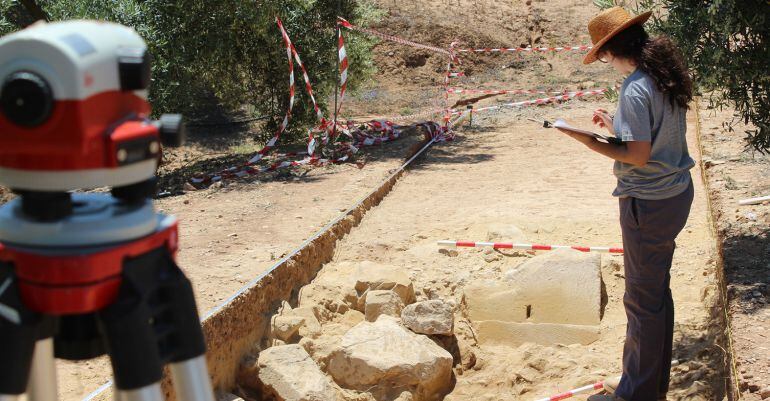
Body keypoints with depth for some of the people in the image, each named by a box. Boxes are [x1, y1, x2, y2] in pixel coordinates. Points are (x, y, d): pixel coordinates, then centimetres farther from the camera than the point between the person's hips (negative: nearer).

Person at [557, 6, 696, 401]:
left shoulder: (635, 89, -23)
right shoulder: (667, 74, 4)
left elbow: (639, 155, -25)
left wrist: (595, 144, -17)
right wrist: (616, 125, 13)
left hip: (648, 204, -10)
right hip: (677, 193, 10)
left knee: (643, 299, 4)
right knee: (659, 289, 21)